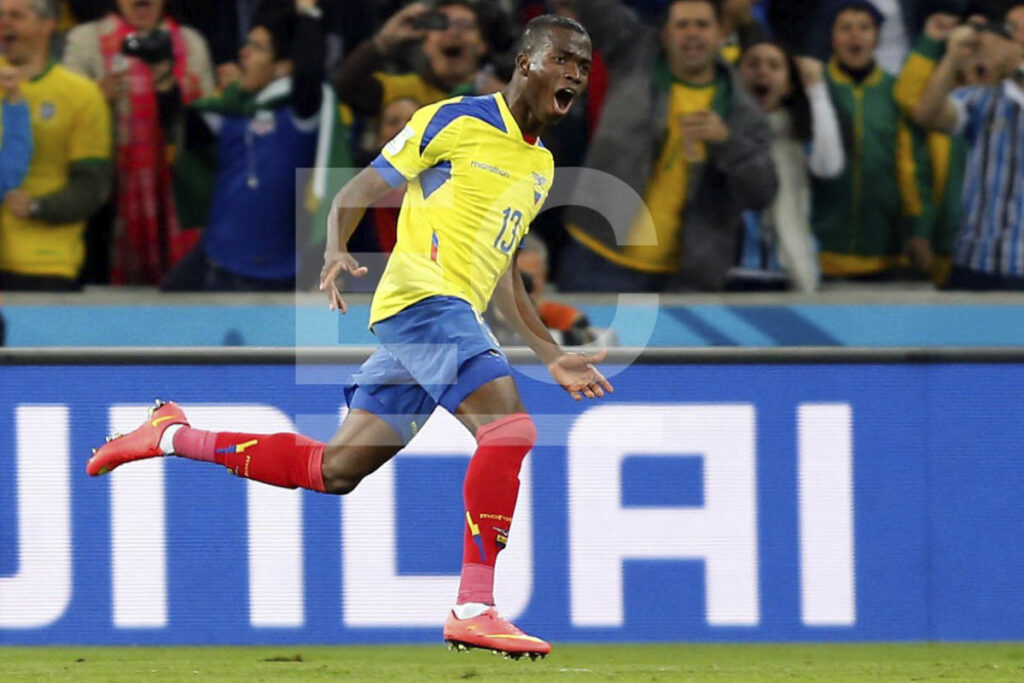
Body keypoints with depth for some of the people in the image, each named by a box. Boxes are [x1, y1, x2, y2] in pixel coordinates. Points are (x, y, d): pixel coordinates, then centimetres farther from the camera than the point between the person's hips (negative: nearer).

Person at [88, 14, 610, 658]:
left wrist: (552, 355, 25)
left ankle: (173, 436, 22)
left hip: (453, 315, 9)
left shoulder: (541, 166, 22)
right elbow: (358, 192, 0)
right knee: (509, 426, -26)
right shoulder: (455, 121, -2)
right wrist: (336, 249, -19)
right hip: (424, 295, -9)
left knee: (334, 469, 8)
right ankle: (474, 609, -30)